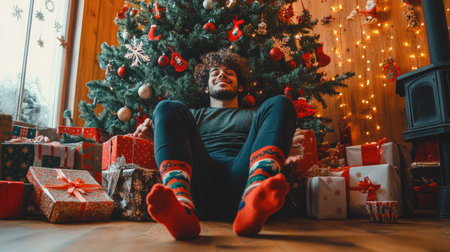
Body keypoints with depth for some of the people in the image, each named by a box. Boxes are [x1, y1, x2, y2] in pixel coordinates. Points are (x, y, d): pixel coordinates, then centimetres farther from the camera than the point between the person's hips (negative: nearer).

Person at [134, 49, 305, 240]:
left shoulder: (257, 115, 35)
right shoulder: (194, 115, 35)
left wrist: (291, 142, -1)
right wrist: (155, 134, 3)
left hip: (242, 178, 0)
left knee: (279, 103, -12)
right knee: (168, 108, -12)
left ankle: (252, 203, -43)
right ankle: (182, 209, -42)